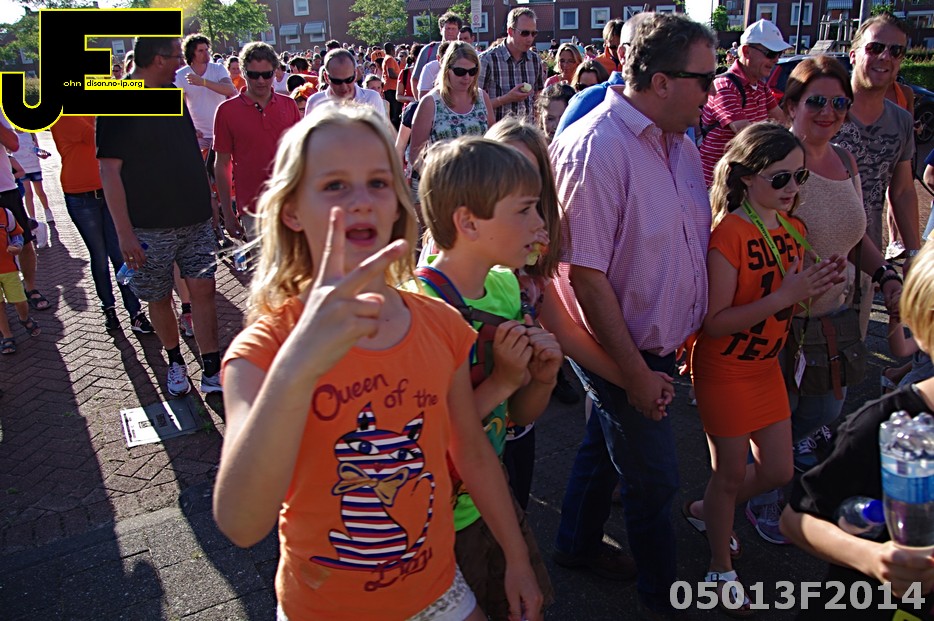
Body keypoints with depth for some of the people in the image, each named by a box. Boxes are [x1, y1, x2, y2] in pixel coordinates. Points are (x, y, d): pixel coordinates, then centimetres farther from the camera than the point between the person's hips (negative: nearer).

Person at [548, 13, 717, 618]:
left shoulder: (680, 143, 4)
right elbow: (585, 273, -25)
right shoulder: (596, 147, -23)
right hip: (621, 350, -8)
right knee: (654, 479, 8)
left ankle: (579, 544, 48)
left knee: (607, 444, 24)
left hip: (660, 344, 8)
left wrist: (678, 343, 13)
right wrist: (635, 371, -20)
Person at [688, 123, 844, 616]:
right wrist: (783, 296, -29)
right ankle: (721, 570, 31)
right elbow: (714, 322, -25)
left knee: (778, 471, 15)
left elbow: (786, 306, 13)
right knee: (731, 474, 7)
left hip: (767, 365, 8)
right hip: (725, 369, -7)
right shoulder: (729, 233, -21)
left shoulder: (793, 229, 4)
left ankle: (704, 510, 42)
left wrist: (816, 286, -6)